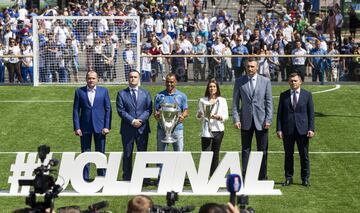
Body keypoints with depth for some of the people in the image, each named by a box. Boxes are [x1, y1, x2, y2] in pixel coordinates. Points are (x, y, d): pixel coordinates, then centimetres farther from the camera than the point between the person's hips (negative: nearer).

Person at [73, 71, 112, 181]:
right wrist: (77, 127, -5)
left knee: (100, 154, 4)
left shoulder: (103, 91, 5)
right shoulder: (79, 91, 4)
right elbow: (76, 110, 3)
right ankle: (85, 178, 7)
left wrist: (107, 126, -4)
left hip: (100, 127, 0)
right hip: (85, 127, 0)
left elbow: (108, 109, 4)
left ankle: (101, 177, 11)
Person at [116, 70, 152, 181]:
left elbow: (149, 109, 3)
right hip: (127, 129, -1)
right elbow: (121, 110, -4)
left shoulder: (145, 93, 12)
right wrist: (132, 121, -15)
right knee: (127, 154, 3)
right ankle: (127, 178, 6)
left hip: (142, 128, 1)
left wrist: (140, 120, -13)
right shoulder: (121, 94, 6)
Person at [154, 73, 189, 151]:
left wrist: (182, 116, -15)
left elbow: (186, 111, 8)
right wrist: (157, 115, -17)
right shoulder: (159, 96, 8)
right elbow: (156, 111, 7)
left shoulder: (182, 96, 9)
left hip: (177, 128, 0)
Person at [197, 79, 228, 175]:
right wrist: (199, 115, -12)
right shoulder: (202, 100, 8)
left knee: (215, 154, 6)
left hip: (218, 130, 1)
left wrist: (219, 117, -14)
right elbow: (198, 116, 11)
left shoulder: (222, 100, 7)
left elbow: (226, 116, 6)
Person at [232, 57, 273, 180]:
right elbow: (235, 102, 4)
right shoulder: (239, 81, 4)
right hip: (246, 121, 0)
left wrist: (268, 119, -6)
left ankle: (262, 177, 10)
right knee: (246, 149, 3)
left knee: (262, 150, 4)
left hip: (261, 120, 0)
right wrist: (236, 119, -5)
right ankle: (245, 176, 7)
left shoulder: (265, 81, 3)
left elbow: (269, 102, 2)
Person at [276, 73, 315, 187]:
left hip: (302, 130, -1)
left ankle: (305, 178, 12)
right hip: (287, 130, 1)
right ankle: (288, 178, 13)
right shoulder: (283, 95, 7)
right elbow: (280, 113, 6)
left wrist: (311, 129, -4)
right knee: (288, 155, 5)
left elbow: (311, 113, 4)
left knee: (304, 155, 3)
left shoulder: (307, 95, 5)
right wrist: (279, 129, -2)